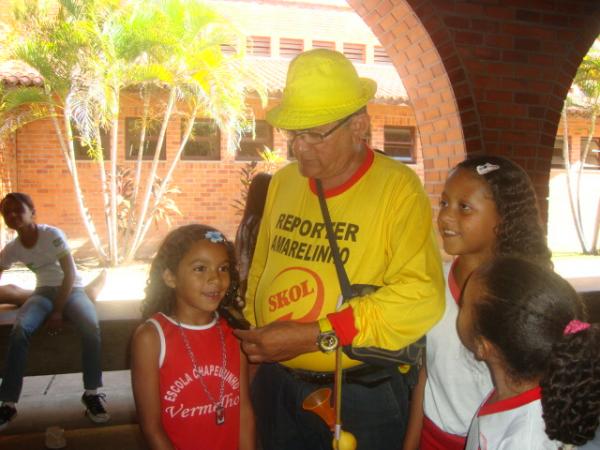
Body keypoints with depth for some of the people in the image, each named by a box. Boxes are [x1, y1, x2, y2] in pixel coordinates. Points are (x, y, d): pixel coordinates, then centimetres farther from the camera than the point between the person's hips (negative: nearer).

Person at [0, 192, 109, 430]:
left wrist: (58, 311, -18)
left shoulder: (52, 234, -12)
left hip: (71, 290, -3)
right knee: (19, 329, -30)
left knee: (91, 327, -33)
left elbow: (69, 274, -14)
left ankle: (91, 393, -16)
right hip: (44, 292, 3)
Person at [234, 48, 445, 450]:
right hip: (277, 385, 5)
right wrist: (252, 336, 2)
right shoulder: (284, 181, 3)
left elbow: (421, 296, -24)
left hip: (362, 396, -4)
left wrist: (317, 335, -24)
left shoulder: (397, 187, -14)